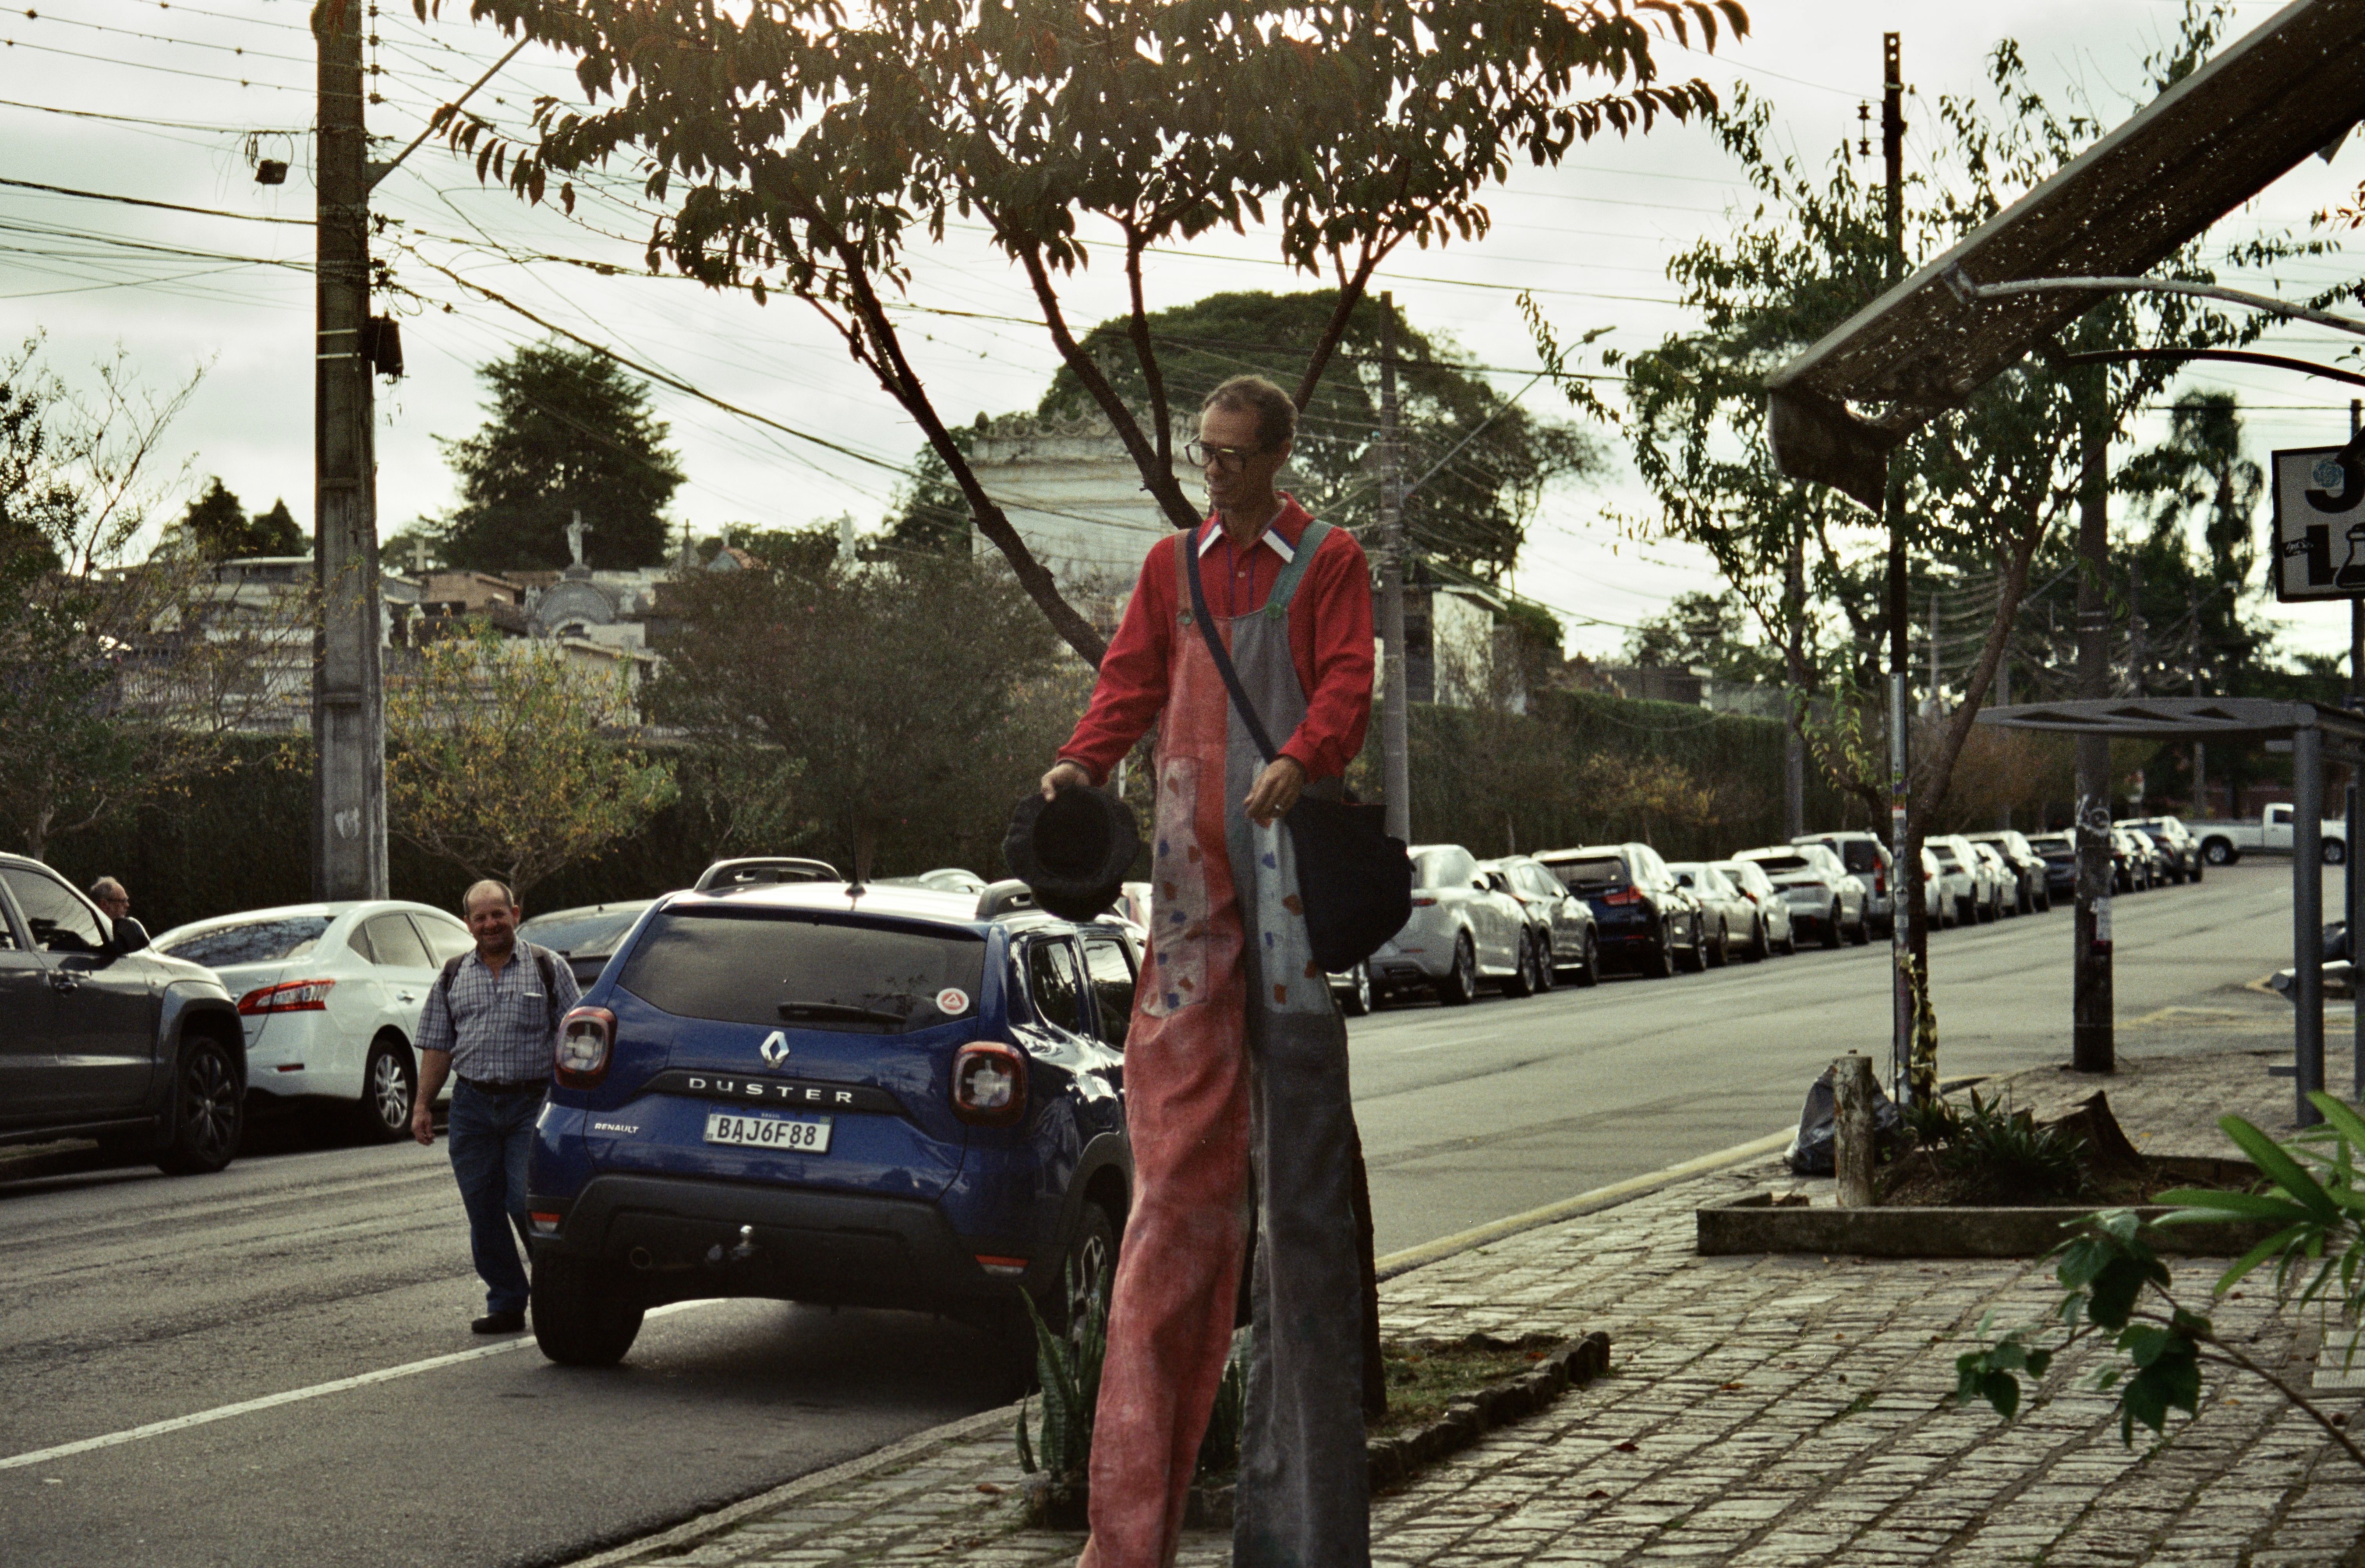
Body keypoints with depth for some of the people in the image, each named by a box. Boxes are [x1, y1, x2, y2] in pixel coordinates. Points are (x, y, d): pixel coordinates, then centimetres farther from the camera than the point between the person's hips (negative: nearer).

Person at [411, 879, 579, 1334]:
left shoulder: (548, 968, 4)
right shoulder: (453, 977, 14)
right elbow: (437, 1046, 15)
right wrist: (422, 1104, 8)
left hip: (532, 1102, -4)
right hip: (472, 1104, 4)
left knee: (526, 1202, -12)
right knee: (483, 1210, 4)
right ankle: (506, 1306, 13)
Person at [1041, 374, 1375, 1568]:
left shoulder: (1328, 562, 7)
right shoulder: (1173, 564, 18)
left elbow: (1347, 682, -6)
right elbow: (1132, 679, 12)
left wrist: (1301, 759, -26)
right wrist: (1080, 762, -8)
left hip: (1291, 837, -3)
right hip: (1195, 837, 3)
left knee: (1299, 1100, -5)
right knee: (1183, 1112, -2)